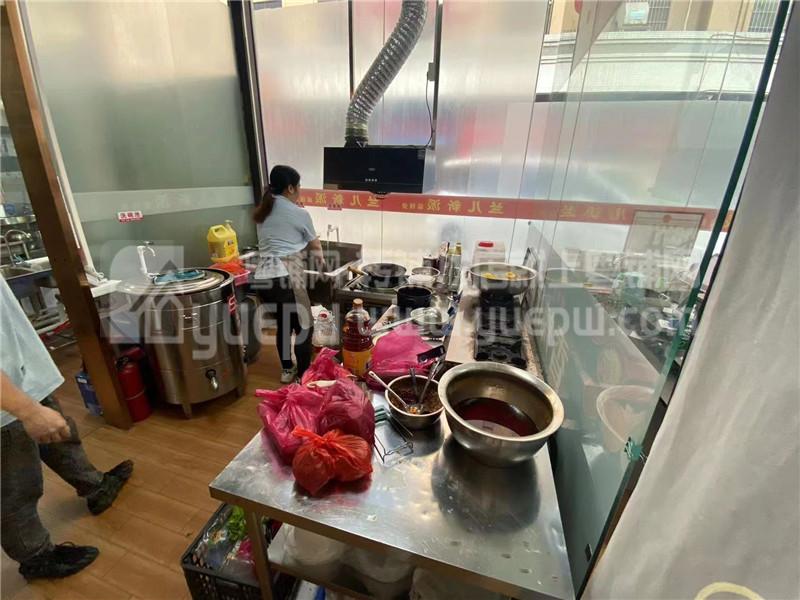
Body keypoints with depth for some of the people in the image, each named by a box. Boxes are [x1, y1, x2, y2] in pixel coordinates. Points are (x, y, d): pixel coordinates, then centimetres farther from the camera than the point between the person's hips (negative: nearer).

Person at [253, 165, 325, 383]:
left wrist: (305, 253, 32)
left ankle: (287, 370, 34)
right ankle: (303, 376, 14)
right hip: (285, 277, -7)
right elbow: (315, 246, 12)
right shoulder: (299, 213, -1)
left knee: (283, 323, 21)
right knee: (303, 326, 6)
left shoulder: (262, 212, 18)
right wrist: (320, 259, 34)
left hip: (262, 277, 7)